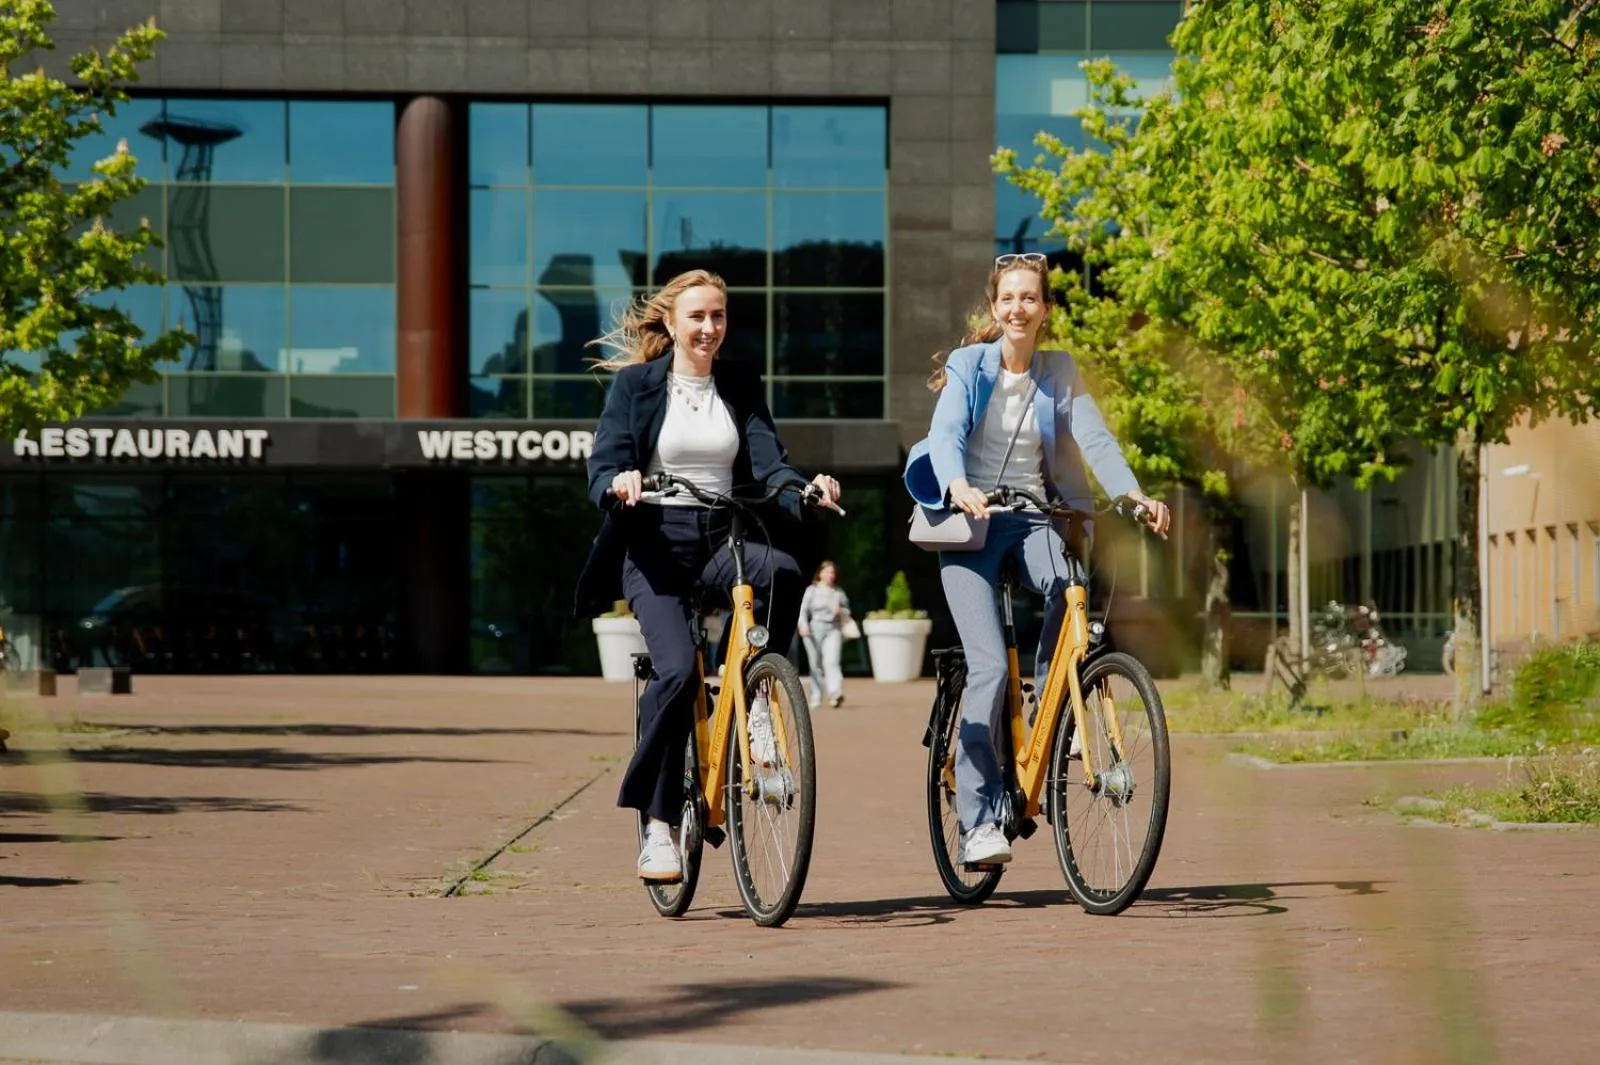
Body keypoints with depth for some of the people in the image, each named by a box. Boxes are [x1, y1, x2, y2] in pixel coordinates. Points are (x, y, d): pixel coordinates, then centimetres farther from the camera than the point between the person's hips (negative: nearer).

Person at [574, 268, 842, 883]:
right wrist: (619, 483, -28)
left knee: (782, 571, -33)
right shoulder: (635, 384, 4)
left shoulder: (742, 387, 12)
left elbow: (768, 461, 0)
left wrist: (806, 486, -22)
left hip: (724, 537, 3)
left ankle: (756, 697, -11)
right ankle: (657, 822, -12)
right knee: (677, 670, -23)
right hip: (655, 543, -2)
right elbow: (603, 468, -4)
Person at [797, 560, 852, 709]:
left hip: (833, 630, 0)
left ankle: (836, 694, -31)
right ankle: (816, 697, 16)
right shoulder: (812, 591, 7)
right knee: (815, 664, 5)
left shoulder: (839, 592, 12)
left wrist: (841, 611, -4)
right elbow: (804, 610, 1)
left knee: (831, 661, -18)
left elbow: (846, 611, 19)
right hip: (815, 629, 0)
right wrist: (804, 626, -15)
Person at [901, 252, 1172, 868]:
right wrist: (958, 487, -38)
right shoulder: (968, 366, -1)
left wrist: (1132, 494, -24)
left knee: (1074, 583, -32)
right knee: (989, 665, -16)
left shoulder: (1060, 373, 7)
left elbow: (1095, 438, -6)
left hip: (1033, 520, 2)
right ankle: (977, 820, -11)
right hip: (971, 520, -2)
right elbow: (945, 433, -16)